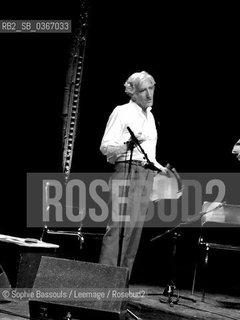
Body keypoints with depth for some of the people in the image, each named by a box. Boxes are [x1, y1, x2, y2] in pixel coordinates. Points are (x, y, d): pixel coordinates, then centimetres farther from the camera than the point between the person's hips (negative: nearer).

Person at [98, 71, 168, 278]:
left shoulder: (150, 116, 21)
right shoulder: (122, 112, -2)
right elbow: (105, 147, -9)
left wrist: (161, 168, 19)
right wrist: (127, 146, -25)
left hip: (147, 174, 7)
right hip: (127, 171, -7)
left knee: (136, 229, 3)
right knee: (120, 226, -16)